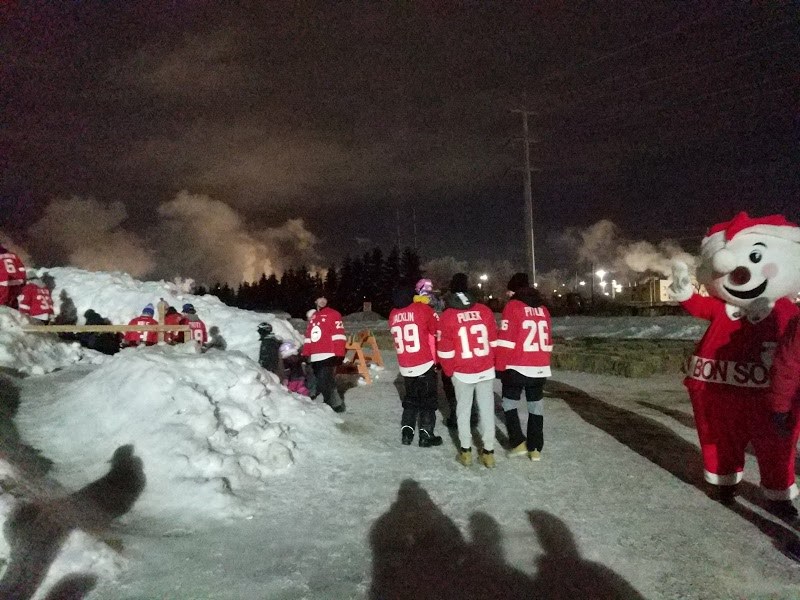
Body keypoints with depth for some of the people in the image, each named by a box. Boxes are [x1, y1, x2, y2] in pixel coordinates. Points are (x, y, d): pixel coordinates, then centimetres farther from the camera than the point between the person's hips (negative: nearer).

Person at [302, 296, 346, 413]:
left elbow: (339, 335, -9)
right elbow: (308, 337, 24)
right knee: (321, 383, 7)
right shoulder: (313, 317, 23)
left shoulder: (333, 314, 0)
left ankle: (334, 405, -2)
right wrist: (306, 354, 17)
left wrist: (339, 354, -16)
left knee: (325, 383, -13)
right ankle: (336, 404, 16)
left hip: (328, 356, -7)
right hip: (315, 357, 8)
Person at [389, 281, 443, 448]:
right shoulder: (423, 309, -9)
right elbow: (435, 332, -2)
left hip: (405, 366, 4)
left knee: (410, 399, 19)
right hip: (425, 364, -4)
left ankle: (406, 433, 18)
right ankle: (426, 436, 9)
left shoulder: (393, 315, 3)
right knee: (428, 400, 7)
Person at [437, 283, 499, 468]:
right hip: (486, 370, 2)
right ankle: (488, 451, 16)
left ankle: (466, 451, 19)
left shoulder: (447, 316, -10)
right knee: (487, 409, 10)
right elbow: (494, 341, 5)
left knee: (463, 410, 13)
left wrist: (449, 371, 8)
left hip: (462, 373, -2)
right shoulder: (485, 311, -2)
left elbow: (445, 350, -7)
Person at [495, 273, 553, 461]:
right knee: (535, 407, 13)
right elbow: (547, 341, 17)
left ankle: (518, 443, 4)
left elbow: (505, 339, -13)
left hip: (516, 367, -5)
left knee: (509, 404, 11)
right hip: (540, 368, 5)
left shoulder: (513, 306, -8)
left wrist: (500, 366, -6)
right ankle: (535, 449, 17)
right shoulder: (543, 309, 10)